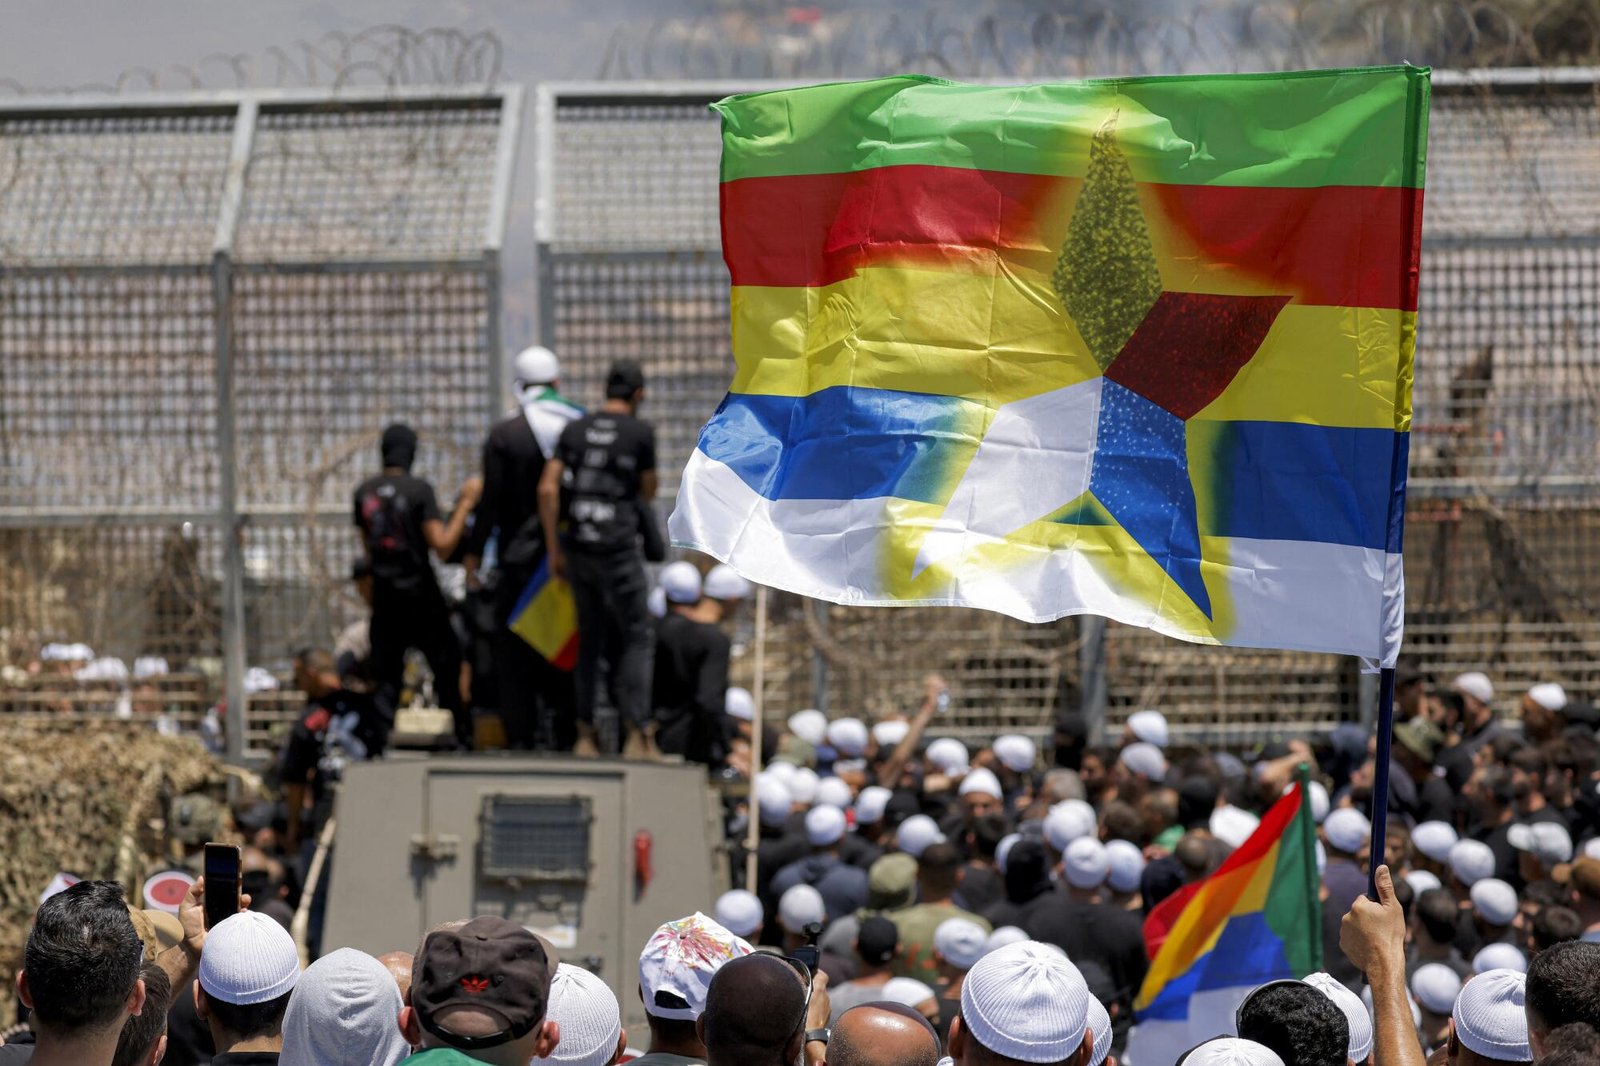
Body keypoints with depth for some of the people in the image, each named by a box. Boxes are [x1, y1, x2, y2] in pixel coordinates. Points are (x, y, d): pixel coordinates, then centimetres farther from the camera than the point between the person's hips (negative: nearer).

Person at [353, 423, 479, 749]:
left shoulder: (363, 492, 4)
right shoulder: (419, 490, -12)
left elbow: (367, 548, 12)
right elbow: (443, 547, -16)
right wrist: (466, 504, -12)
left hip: (383, 597, 4)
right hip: (420, 594, -4)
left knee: (385, 677, 6)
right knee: (446, 665, 8)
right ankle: (460, 737, 9)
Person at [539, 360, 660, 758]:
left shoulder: (575, 430, 8)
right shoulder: (641, 432, -4)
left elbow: (547, 489, 0)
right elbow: (648, 491, 5)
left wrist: (554, 550, 4)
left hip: (578, 548, 5)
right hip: (618, 548, -5)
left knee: (591, 639, 14)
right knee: (636, 639, 2)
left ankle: (585, 734, 13)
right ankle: (639, 734, -7)